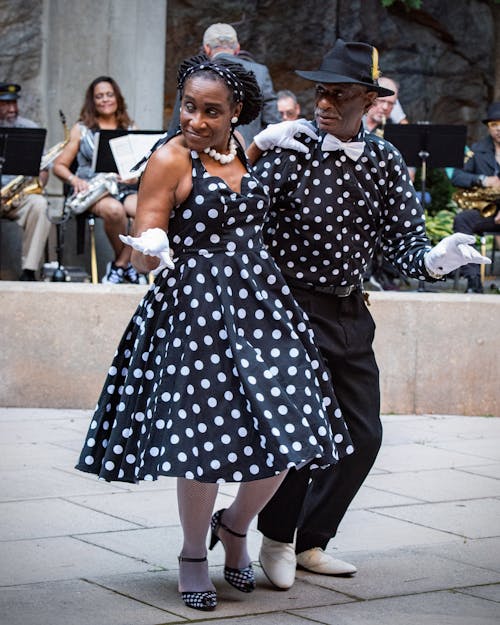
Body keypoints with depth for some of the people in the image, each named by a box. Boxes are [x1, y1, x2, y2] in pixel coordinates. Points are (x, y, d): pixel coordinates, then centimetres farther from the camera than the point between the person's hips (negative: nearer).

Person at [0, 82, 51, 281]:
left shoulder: (29, 128, 8)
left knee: (39, 204, -32)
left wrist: (38, 183, -16)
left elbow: (42, 170, 9)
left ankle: (29, 271, -30)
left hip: (21, 197, 1)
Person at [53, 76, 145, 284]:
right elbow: (59, 165, 9)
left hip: (125, 188, 2)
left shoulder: (130, 129, 17)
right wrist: (74, 179, -13)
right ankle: (126, 264, -13)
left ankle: (120, 265, -18)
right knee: (113, 209, -39)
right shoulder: (81, 129, 12)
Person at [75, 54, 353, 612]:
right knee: (208, 436, -6)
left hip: (259, 303, 6)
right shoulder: (170, 159, -6)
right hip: (195, 309, -6)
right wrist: (149, 253, -30)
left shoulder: (244, 153, 12)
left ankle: (234, 526, 28)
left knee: (283, 438, 0)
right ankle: (193, 555, 17)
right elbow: (143, 246, -12)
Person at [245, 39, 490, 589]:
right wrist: (256, 149, -29)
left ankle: (311, 542, 26)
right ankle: (276, 543, 15)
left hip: (349, 312, 6)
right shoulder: (292, 150, -11)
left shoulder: (384, 160, 4)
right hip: (292, 307, -6)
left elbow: (404, 245, 1)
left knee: (363, 435, 9)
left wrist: (437, 259, -19)